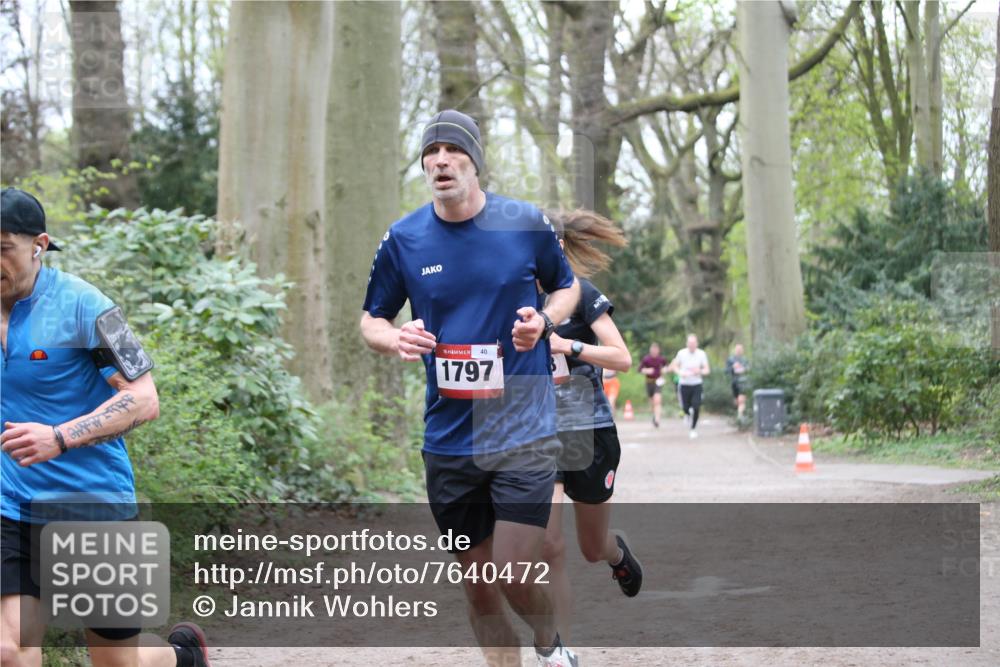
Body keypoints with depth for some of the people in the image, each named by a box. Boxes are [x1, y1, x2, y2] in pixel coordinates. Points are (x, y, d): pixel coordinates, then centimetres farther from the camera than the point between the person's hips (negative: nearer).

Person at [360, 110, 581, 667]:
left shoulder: (526, 223, -2)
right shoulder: (403, 239, 1)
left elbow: (567, 285, 15)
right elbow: (372, 320, 12)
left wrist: (545, 321, -7)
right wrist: (395, 340, -12)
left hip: (525, 428, -2)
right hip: (448, 438, 2)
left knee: (517, 578, -11)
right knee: (478, 585, 8)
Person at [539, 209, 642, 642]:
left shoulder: (580, 294, -9)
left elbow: (622, 359, -13)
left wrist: (567, 346, -25)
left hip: (589, 434, -3)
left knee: (593, 549, 14)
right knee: (548, 547, -13)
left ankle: (619, 553, 52)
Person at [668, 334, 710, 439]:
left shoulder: (701, 354, -2)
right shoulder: (681, 353, -2)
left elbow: (707, 370, 3)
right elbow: (674, 366, 8)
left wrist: (700, 371, -19)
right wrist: (680, 372, -13)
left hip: (697, 385, -1)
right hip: (684, 384, 1)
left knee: (696, 408, -11)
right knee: (685, 408, 1)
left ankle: (693, 428, 7)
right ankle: (689, 415, 39)